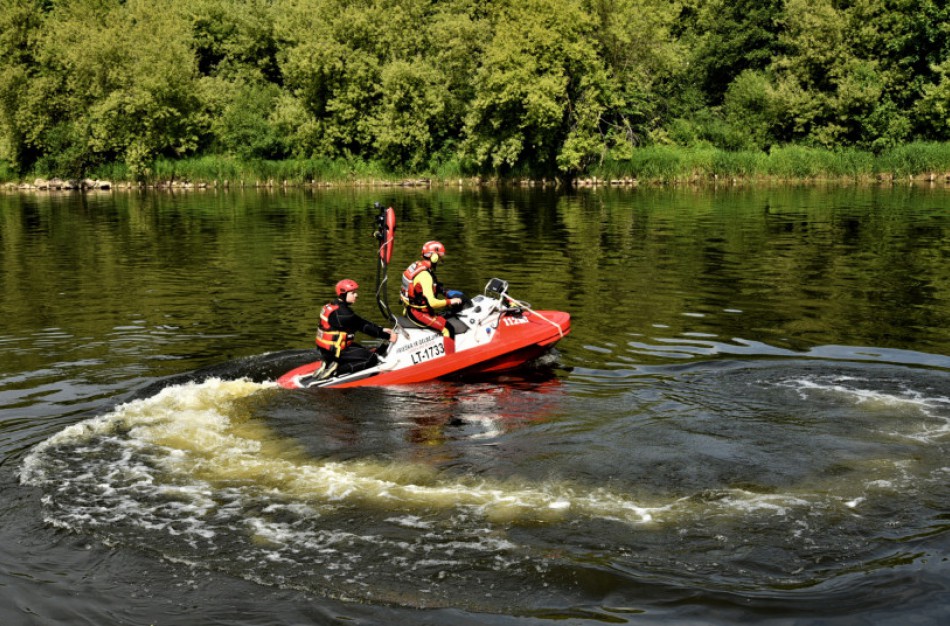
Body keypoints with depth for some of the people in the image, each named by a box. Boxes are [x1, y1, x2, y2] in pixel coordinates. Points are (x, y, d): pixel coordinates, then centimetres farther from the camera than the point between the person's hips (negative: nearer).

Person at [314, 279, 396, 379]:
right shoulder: (342, 313, -20)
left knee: (362, 351, 26)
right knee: (372, 358, -9)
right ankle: (337, 369, -14)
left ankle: (329, 364, 12)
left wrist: (382, 330, 6)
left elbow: (362, 323, 11)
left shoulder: (332, 306, 11)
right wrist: (387, 336, -13)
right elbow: (364, 327, -17)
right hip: (335, 351, -10)